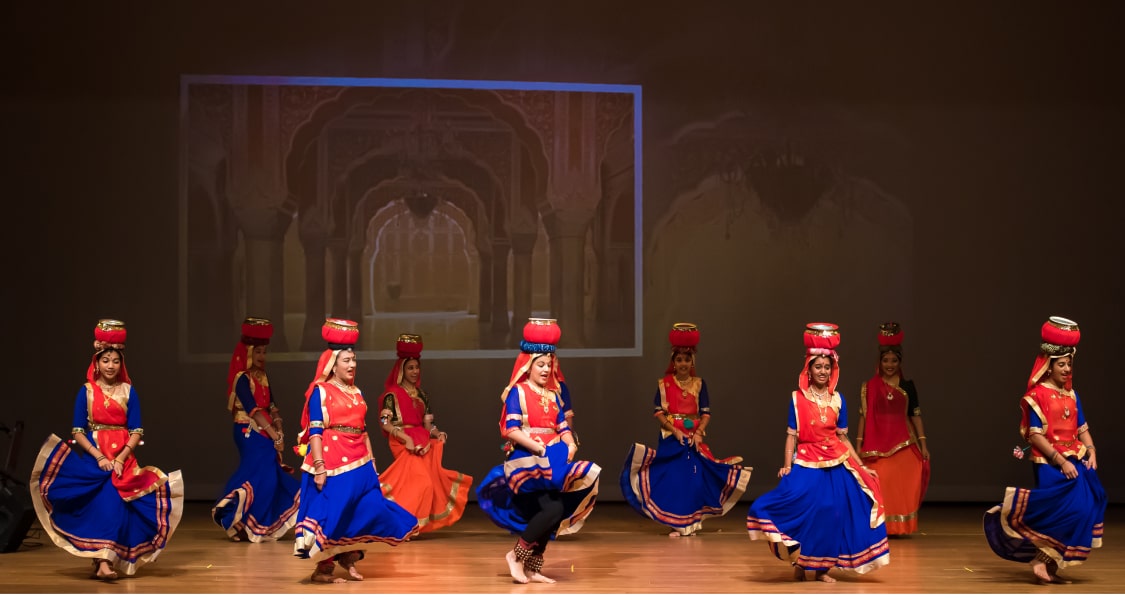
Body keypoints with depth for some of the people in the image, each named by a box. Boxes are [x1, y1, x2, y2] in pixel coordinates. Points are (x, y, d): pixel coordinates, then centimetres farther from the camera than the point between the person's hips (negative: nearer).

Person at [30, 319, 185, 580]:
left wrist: (121, 458, -13)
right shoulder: (86, 391, 2)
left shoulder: (129, 391, 4)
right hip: (94, 457, -1)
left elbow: (137, 431, 1)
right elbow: (77, 431, -1)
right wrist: (99, 457, -13)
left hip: (123, 458, 1)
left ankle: (105, 559, 2)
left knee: (117, 502, -7)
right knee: (103, 502, -13)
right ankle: (103, 560, -10)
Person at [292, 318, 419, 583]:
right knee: (331, 513, -4)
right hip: (332, 461, -7)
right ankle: (324, 566, 6)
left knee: (368, 510, 4)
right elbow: (315, 431, -10)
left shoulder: (356, 392, 17)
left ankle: (348, 555, 19)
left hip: (359, 463, 7)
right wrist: (319, 466, -17)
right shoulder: (320, 391, -3)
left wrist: (371, 462, 15)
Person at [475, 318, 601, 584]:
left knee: (554, 515, 2)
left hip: (552, 459, 7)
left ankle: (533, 568, 13)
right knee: (553, 509, -22)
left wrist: (570, 445, -10)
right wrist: (540, 448, -20)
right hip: (527, 458, -7)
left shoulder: (553, 395, 16)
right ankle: (517, 555, -8)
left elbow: (563, 427, 11)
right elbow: (511, 430, -13)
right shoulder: (518, 392, -3)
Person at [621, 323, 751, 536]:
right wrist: (675, 431, -15)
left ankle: (691, 521, 8)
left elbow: (706, 413, 1)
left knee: (695, 479, -3)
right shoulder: (664, 383, 1)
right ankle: (676, 524, 2)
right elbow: (658, 412, -4)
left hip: (694, 437, 1)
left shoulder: (699, 384, 5)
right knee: (672, 479, -5)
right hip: (671, 437, -1)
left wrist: (699, 433, -14)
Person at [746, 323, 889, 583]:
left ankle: (823, 566, 16)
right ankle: (799, 561, 5)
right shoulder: (797, 398, 0)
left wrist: (862, 467, 7)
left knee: (831, 513, 2)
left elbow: (842, 437, 10)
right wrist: (787, 465, -12)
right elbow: (792, 435, -1)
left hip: (836, 464, 3)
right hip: (806, 462, -2)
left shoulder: (838, 399, 6)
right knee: (802, 511, -13)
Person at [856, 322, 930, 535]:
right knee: (880, 487, -5)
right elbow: (864, 415, 5)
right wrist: (859, 443, 2)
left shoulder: (907, 386, 6)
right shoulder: (869, 387, 3)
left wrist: (923, 443, 4)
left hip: (904, 443, 1)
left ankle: (900, 526, 10)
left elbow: (915, 415, 8)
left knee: (903, 487, -1)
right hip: (877, 444, -1)